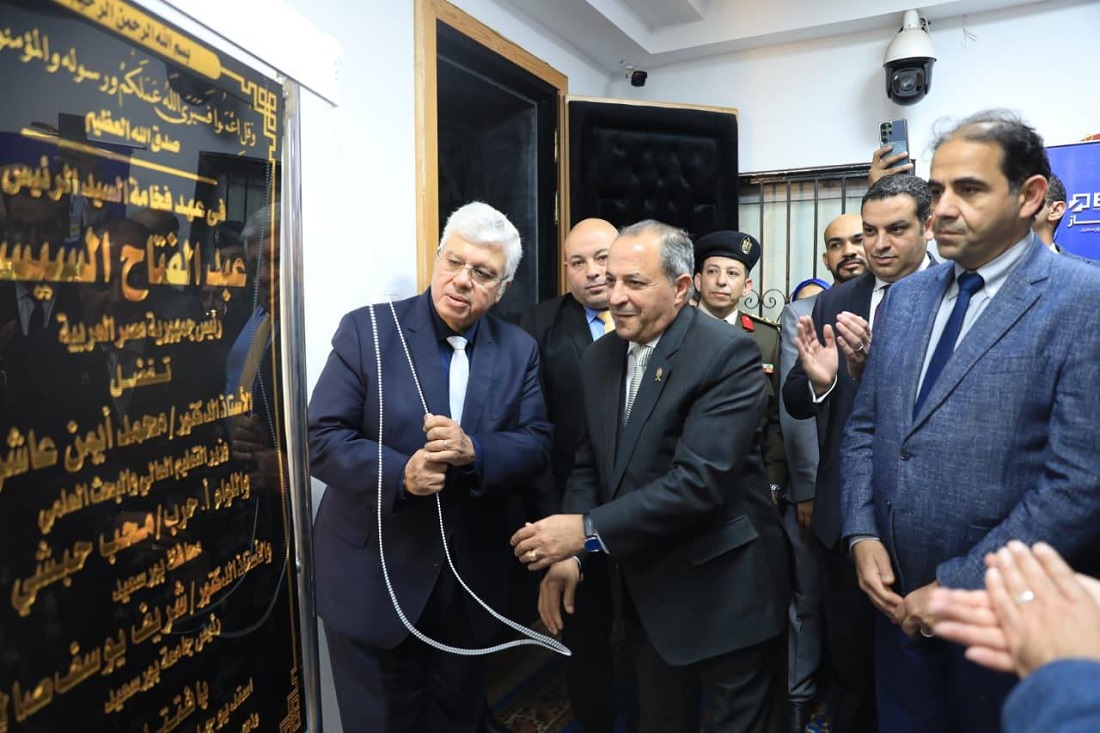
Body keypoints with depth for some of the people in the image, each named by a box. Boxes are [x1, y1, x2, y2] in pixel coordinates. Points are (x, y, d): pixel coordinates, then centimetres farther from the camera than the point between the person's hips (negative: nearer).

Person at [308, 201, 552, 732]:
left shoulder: (519, 350, 1)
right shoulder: (367, 330, -10)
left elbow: (536, 445, -5)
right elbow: (322, 438, -13)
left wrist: (475, 452, -25)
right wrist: (399, 473, -29)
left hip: (472, 579, 3)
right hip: (374, 575, -2)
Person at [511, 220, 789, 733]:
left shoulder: (728, 354, -19)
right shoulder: (599, 358, 3)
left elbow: (701, 478, -28)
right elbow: (589, 464, 7)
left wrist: (588, 531, -27)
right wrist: (568, 552, -6)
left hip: (725, 591, -6)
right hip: (646, 590, 6)